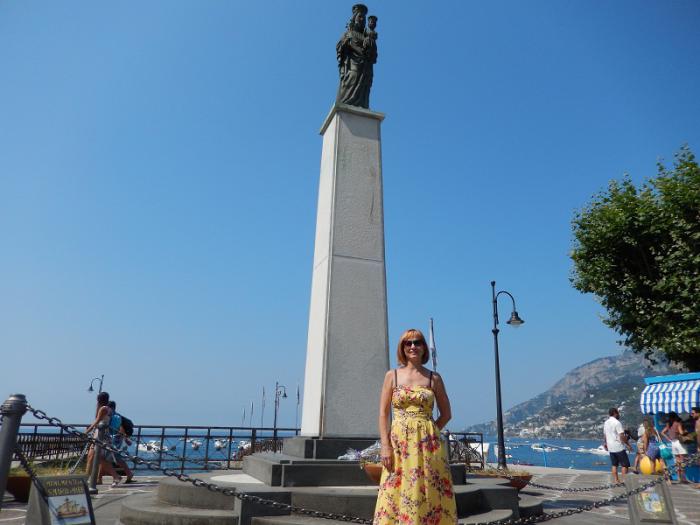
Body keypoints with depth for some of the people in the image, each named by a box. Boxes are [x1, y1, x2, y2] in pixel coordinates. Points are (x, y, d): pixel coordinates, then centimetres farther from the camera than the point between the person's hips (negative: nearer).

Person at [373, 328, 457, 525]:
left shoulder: (434, 378, 6)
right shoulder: (392, 375, 6)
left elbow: (446, 414, 12)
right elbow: (383, 413, 3)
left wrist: (427, 433, 2)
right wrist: (385, 445, -7)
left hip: (428, 444, 0)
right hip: (399, 442, 0)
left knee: (430, 494, 0)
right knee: (398, 494, -1)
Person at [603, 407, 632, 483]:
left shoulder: (606, 423, 10)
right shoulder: (617, 423, -15)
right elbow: (622, 436, -18)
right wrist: (628, 444, -9)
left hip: (611, 448, 7)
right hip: (619, 447, -7)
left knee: (614, 464, 12)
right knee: (625, 464, 3)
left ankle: (616, 480, 13)